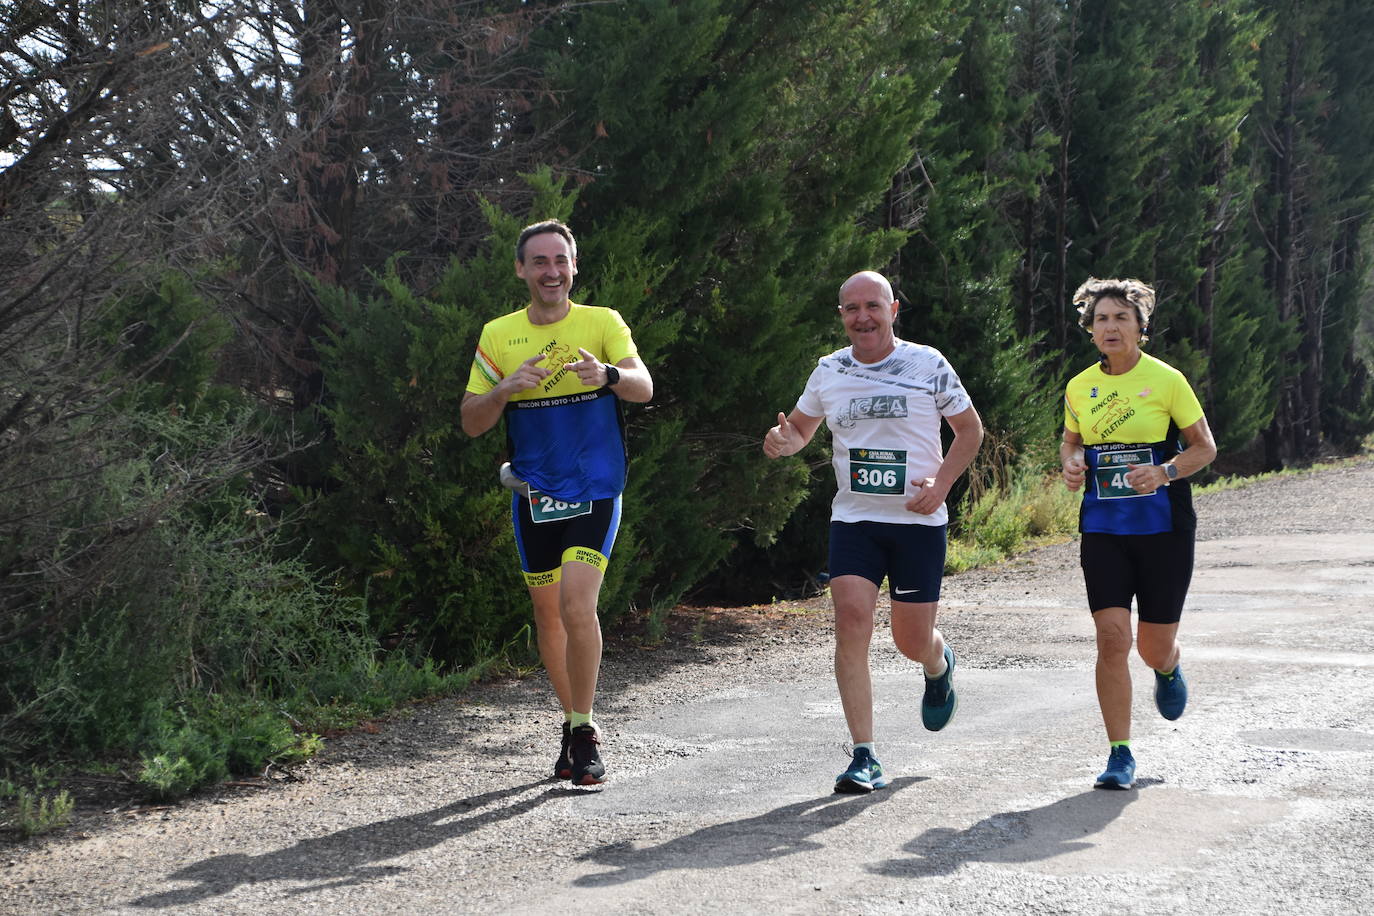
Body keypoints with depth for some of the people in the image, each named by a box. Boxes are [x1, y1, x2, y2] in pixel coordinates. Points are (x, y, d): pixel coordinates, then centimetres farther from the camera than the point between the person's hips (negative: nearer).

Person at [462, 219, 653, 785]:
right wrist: (506, 388, -18)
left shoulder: (603, 323, -2)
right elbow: (471, 422, 3)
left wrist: (608, 374, -38)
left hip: (594, 489, -3)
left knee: (577, 604, -18)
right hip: (533, 494, 3)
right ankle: (573, 724, 28)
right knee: (548, 613, 10)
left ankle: (585, 734, -6)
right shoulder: (498, 335, 4)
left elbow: (644, 388, -16)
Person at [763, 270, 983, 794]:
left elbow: (970, 429, 6)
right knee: (851, 620, -16)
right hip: (853, 519, 2)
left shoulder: (928, 364, -3)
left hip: (919, 520, -2)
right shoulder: (828, 371, 5)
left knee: (912, 640, 4)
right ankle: (865, 758, -12)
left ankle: (939, 669, 45)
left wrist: (940, 485, -9)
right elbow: (801, 427, 20)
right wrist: (782, 443, -5)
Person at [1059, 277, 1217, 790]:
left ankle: (1168, 669, 44)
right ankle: (1120, 756, -1)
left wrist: (1164, 472, -19)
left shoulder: (1167, 380, -6)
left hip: (1163, 527, -2)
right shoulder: (1079, 388, 5)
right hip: (1103, 529, 2)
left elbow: (1205, 448, -1)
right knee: (1111, 638, -11)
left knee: (1154, 647, 4)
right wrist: (1070, 464, -2)